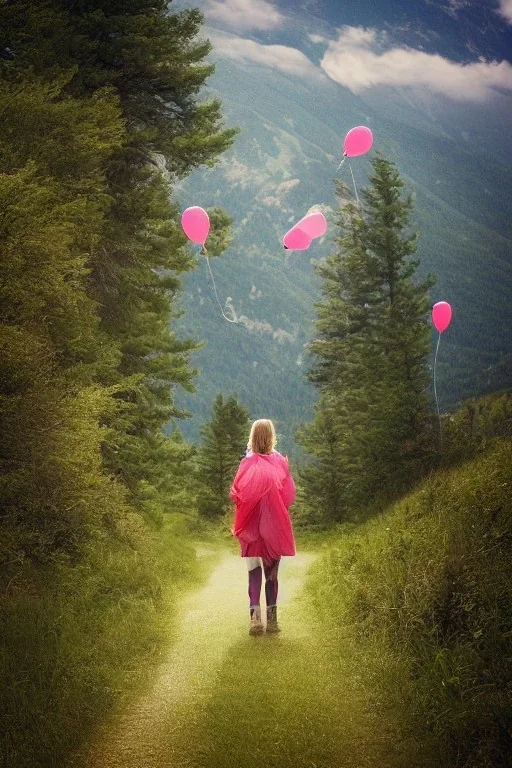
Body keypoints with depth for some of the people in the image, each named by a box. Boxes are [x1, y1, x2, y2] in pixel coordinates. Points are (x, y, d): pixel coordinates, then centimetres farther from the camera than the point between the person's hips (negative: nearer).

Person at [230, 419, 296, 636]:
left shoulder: (247, 463, -7)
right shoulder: (280, 462, -6)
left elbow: (236, 494, -7)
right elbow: (290, 495, -3)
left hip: (252, 525, -1)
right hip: (275, 526, 1)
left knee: (254, 570, 1)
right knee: (272, 572, 12)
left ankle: (255, 615, -17)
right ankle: (272, 618, 13)